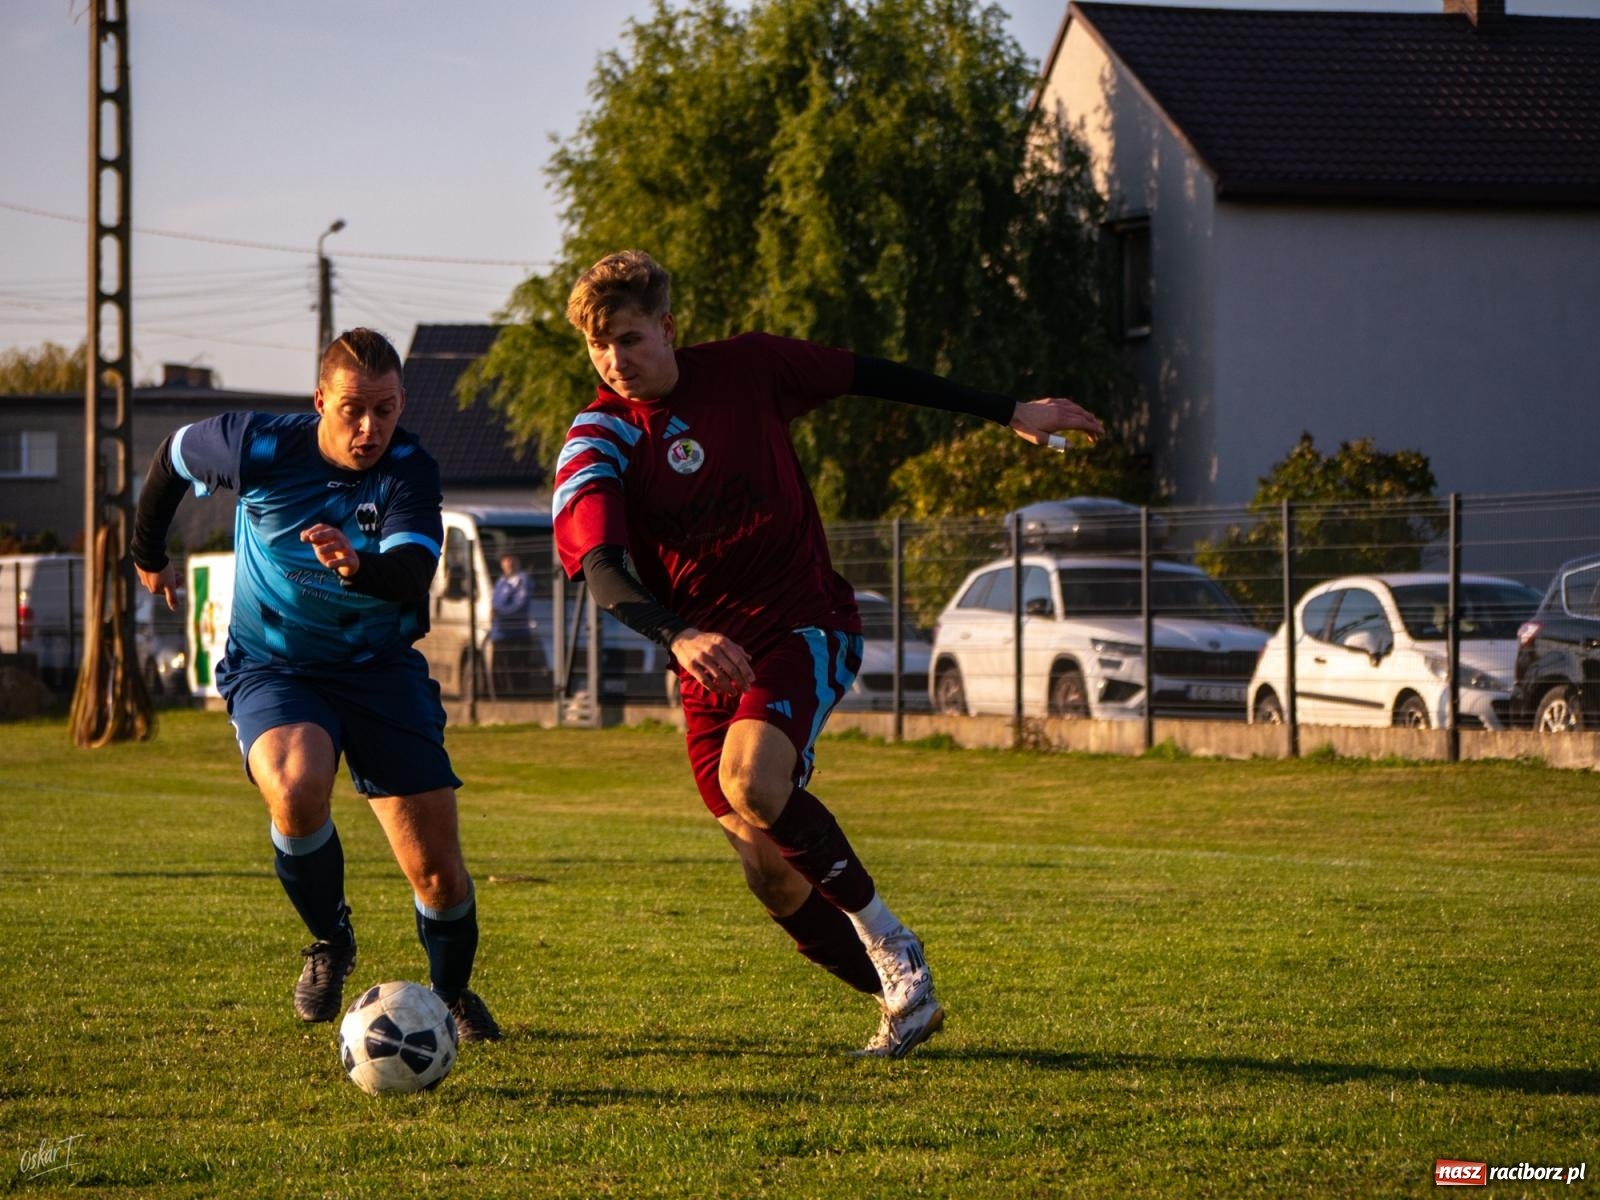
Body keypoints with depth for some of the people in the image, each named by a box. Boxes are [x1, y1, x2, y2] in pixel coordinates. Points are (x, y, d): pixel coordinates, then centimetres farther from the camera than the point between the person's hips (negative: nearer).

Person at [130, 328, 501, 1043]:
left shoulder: (409, 471, -15)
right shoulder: (260, 447, -14)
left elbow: (414, 575, -32)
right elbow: (171, 456, 8)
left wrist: (360, 565, -54)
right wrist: (147, 553, 21)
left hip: (381, 669, 1)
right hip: (271, 668, -1)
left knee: (438, 868, -5)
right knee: (297, 790, -34)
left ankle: (453, 996, 26)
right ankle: (330, 942, -6)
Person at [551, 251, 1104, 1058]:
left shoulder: (745, 369, -4)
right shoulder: (596, 440, -8)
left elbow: (869, 378, 10)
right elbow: (601, 569, -23)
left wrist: (1009, 414, 15)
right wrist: (678, 636, -43)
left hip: (804, 623, -2)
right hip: (709, 658, 2)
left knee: (752, 785, -30)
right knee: (775, 879, -2)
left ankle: (888, 943, -15)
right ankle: (904, 1000, 17)